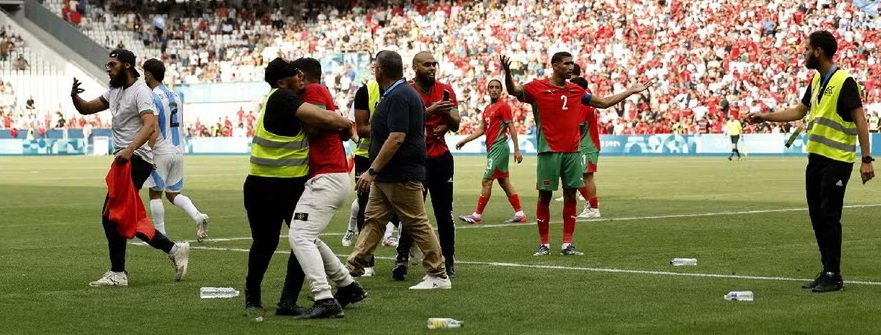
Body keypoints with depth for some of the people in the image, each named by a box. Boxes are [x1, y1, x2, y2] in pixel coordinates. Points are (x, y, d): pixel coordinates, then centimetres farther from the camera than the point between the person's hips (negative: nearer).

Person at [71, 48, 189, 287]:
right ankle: (173, 249, 17)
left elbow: (150, 125, -26)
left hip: (136, 159, -10)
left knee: (111, 215, -10)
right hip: (125, 159, 10)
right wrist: (74, 97, -3)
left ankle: (118, 274, -4)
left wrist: (130, 149, -40)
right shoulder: (115, 91, 17)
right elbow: (86, 109, 20)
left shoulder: (140, 91, -12)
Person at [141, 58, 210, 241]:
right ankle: (198, 217, -10)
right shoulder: (175, 96, 12)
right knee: (173, 194, 13)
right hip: (178, 150, 7)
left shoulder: (152, 98, -13)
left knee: (155, 193, 5)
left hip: (161, 151, -7)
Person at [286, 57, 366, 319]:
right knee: (308, 237, 22)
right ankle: (348, 286, 26)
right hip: (339, 177, 10)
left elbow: (313, 128, -16)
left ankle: (325, 301, -27)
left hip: (325, 178, -10)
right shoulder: (326, 95, 22)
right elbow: (347, 132, 19)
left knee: (300, 236, -17)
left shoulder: (314, 91, -5)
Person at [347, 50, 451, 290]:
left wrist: (372, 171, -24)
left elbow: (397, 138, -26)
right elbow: (421, 133, 20)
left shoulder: (398, 97, -19)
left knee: (417, 224, -4)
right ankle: (353, 268, 10)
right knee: (373, 220, 9)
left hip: (402, 176, -10)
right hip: (387, 176, 10)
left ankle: (439, 276, 3)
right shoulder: (404, 93, 14)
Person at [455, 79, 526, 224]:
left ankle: (477, 215, -4)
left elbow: (512, 128, -11)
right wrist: (464, 141, 13)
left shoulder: (503, 106, -9)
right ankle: (520, 213, 11)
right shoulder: (487, 108, 17)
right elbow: (481, 129, 20)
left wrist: (517, 150, -15)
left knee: (486, 181, -7)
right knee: (504, 182, 9)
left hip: (498, 147, -9)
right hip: (492, 148, 9)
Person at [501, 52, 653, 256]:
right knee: (545, 196, 0)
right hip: (549, 152, -4)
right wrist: (507, 73, -33)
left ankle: (567, 244, 8)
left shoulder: (576, 91, 13)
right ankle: (544, 245, 7)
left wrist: (631, 91, 21)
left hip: (572, 151, 4)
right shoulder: (538, 88, -1)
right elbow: (513, 91, -13)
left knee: (571, 197, 3)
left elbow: (604, 102, 21)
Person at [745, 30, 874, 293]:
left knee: (829, 216, -7)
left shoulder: (844, 82, -14)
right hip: (816, 157, 9)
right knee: (817, 215, 11)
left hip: (837, 160, -9)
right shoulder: (817, 80, 12)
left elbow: (860, 121, -16)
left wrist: (866, 159, -20)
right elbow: (799, 111, 24)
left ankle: (833, 276, 0)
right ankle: (827, 271, 19)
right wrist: (765, 117, 19)